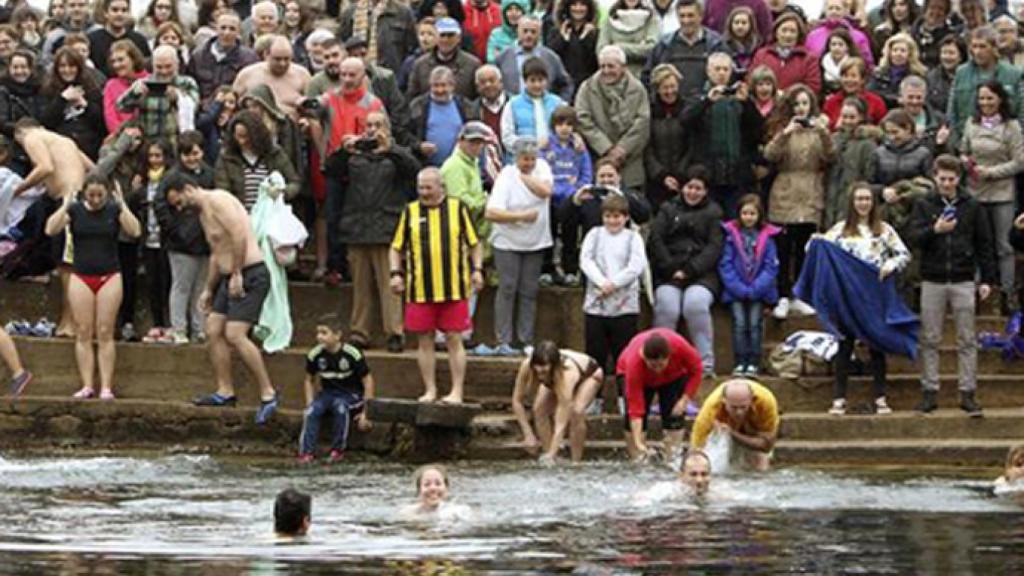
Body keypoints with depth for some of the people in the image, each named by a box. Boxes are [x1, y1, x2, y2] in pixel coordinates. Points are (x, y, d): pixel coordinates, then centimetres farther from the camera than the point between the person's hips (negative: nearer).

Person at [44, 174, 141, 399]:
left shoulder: (114, 210, 1)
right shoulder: (75, 210, 2)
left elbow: (135, 231, -13)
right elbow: (51, 229, -11)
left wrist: (122, 205, -16)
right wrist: (65, 205, -17)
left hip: (109, 277, -1)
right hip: (81, 277, 1)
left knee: (105, 333, -1)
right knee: (83, 332, 0)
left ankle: (106, 386, 0)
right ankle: (87, 385, 3)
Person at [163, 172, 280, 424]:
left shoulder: (217, 200, -12)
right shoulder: (203, 212, 20)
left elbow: (239, 234, -24)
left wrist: (236, 274, -20)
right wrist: (209, 289, 27)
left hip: (250, 274, -10)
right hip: (231, 279, 10)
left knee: (235, 334, -17)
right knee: (213, 330, 8)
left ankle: (268, 393, -12)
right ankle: (225, 391, 13)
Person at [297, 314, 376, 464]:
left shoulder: (352, 354, -17)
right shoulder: (315, 355, -6)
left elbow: (367, 381, -10)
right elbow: (309, 380, 11)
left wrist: (366, 412, -14)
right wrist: (309, 402, -4)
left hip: (350, 394, -4)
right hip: (327, 393, 4)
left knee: (341, 407, -36)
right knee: (311, 411, -26)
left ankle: (338, 450, -20)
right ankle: (307, 452, -22)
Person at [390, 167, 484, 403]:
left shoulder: (457, 209, 5)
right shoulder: (410, 211, 7)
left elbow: (474, 243, 11)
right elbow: (397, 247, 12)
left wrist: (477, 269, -1)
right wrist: (396, 273, -2)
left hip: (453, 289, -1)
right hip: (420, 290, 1)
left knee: (454, 339, 1)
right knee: (425, 340, 5)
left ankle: (457, 391, 5)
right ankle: (430, 390, 14)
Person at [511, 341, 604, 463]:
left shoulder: (566, 374, -48)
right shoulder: (527, 367, -38)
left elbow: (562, 423, -48)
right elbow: (516, 401, -23)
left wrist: (552, 453, -54)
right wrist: (528, 435, -28)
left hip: (589, 374, -5)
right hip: (553, 376, 5)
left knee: (576, 411, -31)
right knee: (539, 409, -19)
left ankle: (577, 461, -17)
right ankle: (548, 459, -9)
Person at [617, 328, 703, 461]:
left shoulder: (680, 345, -40)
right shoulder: (634, 361, -42)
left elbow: (696, 370, -18)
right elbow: (635, 407, -41)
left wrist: (685, 399, -23)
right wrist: (638, 443, -47)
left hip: (674, 375, 1)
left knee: (674, 416, -12)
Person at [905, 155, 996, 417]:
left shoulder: (972, 207, 4)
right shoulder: (924, 206, 3)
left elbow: (984, 245, 6)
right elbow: (913, 237, -4)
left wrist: (987, 279, 1)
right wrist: (934, 230, -22)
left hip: (963, 281, 0)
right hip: (933, 281, 0)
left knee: (967, 340, 1)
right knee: (930, 340, 3)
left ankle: (968, 393, 5)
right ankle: (929, 392, 9)